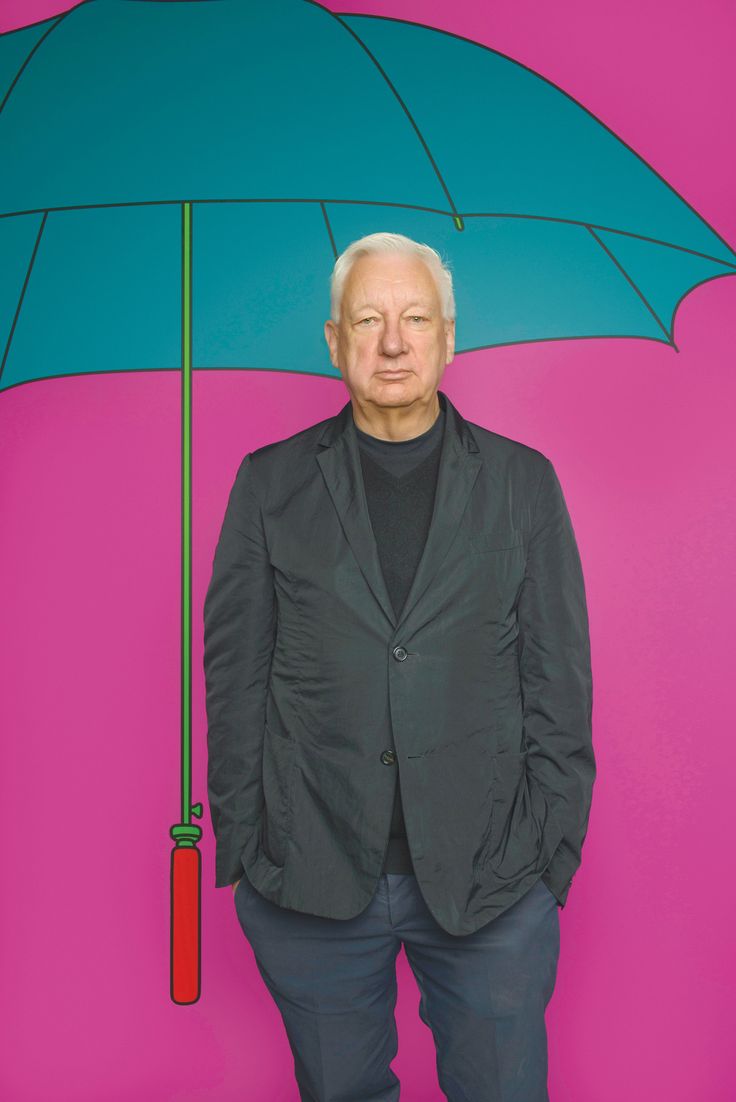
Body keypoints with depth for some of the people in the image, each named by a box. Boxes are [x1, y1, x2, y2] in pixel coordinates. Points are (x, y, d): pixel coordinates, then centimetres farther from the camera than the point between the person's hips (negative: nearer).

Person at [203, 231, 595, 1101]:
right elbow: (234, 674, 2)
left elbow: (559, 680, 2)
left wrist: (551, 855, -2)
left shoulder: (522, 482, 3)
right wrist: (241, 850, -1)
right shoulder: (271, 483, 3)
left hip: (490, 884, 0)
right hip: (309, 883, 1)